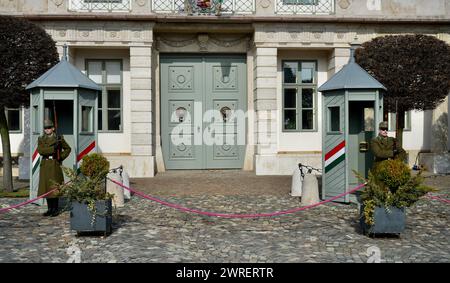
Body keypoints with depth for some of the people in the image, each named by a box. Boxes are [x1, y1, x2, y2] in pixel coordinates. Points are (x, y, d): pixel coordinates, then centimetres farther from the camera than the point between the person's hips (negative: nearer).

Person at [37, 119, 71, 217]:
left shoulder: (59, 138, 3)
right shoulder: (41, 139, 8)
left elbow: (68, 149, 13)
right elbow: (40, 150, -9)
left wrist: (61, 157, -1)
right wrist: (53, 148, -18)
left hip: (55, 165, -3)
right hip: (45, 165, 3)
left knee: (54, 186, -5)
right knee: (46, 187, 6)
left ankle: (55, 209, 3)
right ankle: (50, 209, 15)